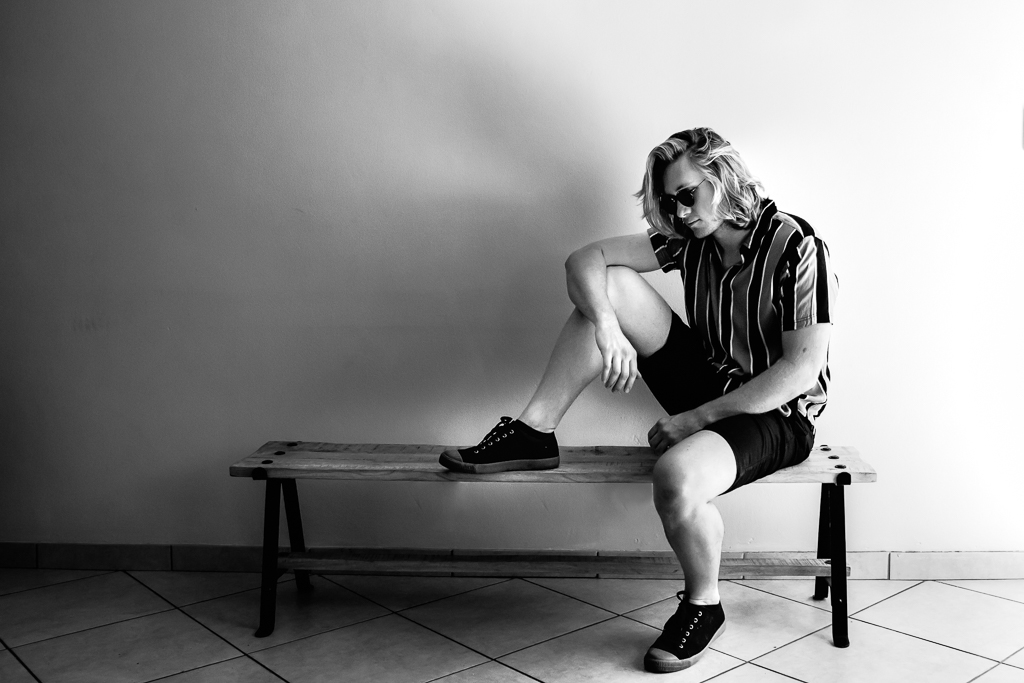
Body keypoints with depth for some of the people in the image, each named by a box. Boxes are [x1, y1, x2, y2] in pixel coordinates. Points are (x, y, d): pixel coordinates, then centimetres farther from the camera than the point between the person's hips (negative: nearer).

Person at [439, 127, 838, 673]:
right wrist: (606, 327, -26)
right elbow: (586, 258, -5)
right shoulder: (690, 239, 0)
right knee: (611, 284, -10)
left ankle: (703, 607, -6)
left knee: (676, 477, -38)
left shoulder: (797, 247, -18)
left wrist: (695, 418, -21)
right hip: (708, 386, 6)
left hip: (775, 415, -6)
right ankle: (533, 434, -8)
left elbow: (803, 369, -23)